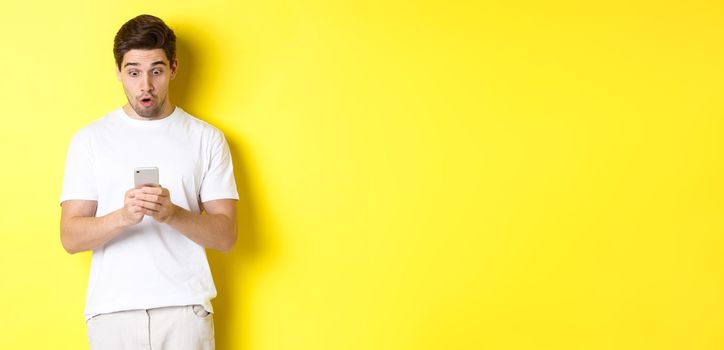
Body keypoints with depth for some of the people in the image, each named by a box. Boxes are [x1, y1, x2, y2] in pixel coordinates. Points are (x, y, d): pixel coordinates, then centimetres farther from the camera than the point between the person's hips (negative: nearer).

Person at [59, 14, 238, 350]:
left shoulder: (207, 138, 4)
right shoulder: (89, 139, 4)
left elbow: (226, 235, -1)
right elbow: (71, 238, -2)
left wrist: (172, 213, -19)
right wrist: (123, 216, -21)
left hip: (185, 308, 0)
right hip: (112, 309, 0)